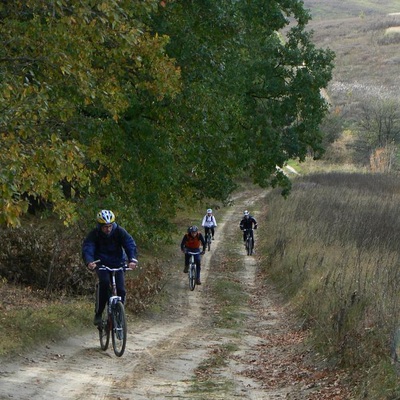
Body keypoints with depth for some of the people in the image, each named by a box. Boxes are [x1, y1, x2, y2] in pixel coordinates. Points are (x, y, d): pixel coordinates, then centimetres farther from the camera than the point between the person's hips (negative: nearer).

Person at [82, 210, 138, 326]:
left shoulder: (119, 232, -14)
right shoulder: (94, 234, -16)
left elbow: (130, 244, -25)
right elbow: (87, 248, -29)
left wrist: (132, 259, -45)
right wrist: (89, 262, -50)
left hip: (118, 263, 2)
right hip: (102, 264, -2)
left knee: (121, 289, -14)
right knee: (105, 282, -29)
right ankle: (98, 314, -20)